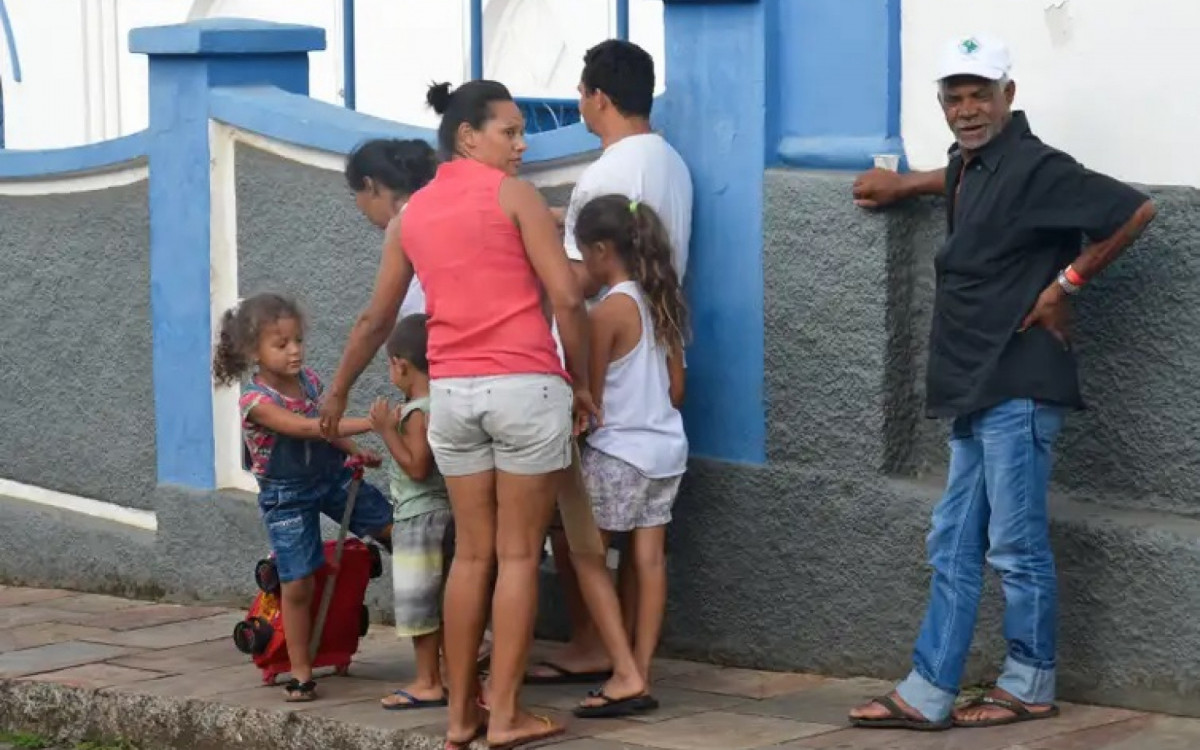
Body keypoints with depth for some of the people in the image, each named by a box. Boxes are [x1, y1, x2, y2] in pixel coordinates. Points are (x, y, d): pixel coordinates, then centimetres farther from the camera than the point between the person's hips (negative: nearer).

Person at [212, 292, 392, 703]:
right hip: (287, 496, -5)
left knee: (392, 525, -2)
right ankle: (300, 673, 8)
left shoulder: (308, 380, -2)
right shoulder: (256, 401, -23)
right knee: (297, 587, -2)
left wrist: (356, 451, 0)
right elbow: (306, 428, -35)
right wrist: (368, 422, -40)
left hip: (331, 476, 5)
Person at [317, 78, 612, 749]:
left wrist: (339, 391, 32)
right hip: (525, 387, -5)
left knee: (472, 554, 12)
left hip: (452, 392, 5)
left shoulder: (411, 215, 13)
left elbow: (377, 318, 19)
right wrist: (582, 382, 2)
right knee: (518, 555, 0)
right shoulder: (514, 194, -2)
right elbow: (567, 298, -9)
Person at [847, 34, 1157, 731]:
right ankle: (927, 693, 10)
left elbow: (1134, 209, -17)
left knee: (1017, 545, -1)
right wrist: (905, 184, 35)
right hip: (974, 387, 9)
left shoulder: (1034, 168, -14)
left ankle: (1030, 687, 11)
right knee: (954, 547, 8)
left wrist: (1068, 283, -13)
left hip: (1017, 388, -9)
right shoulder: (968, 166, 14)